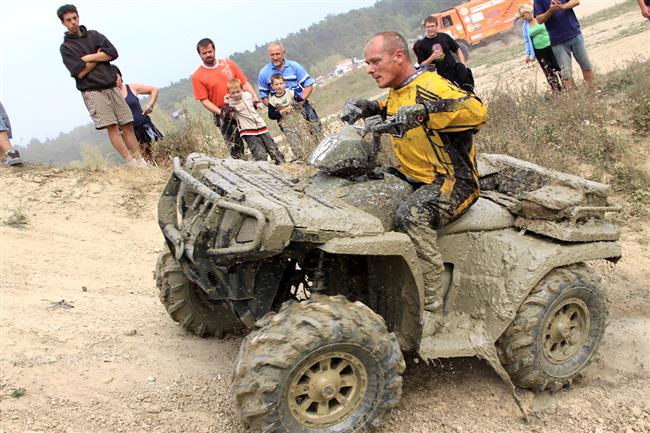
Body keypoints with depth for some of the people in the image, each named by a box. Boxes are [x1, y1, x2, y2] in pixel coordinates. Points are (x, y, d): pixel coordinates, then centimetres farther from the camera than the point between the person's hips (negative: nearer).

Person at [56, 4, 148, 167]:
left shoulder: (94, 35, 16)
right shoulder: (65, 47, 6)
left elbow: (113, 53, 0)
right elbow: (80, 73, -7)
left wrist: (89, 58, -4)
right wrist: (99, 57, 0)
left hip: (112, 87, 4)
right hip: (92, 91, -4)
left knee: (127, 125, -3)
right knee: (112, 127, -16)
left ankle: (140, 160, -5)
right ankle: (131, 162, -20)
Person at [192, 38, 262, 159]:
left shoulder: (228, 63, 5)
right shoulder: (197, 76, -3)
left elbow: (244, 83, 5)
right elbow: (204, 100, -5)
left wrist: (256, 99, -8)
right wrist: (220, 113, -17)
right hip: (224, 116, -3)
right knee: (235, 147, -7)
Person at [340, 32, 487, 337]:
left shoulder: (429, 86, -17)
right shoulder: (397, 93, 12)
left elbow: (476, 111, -31)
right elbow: (386, 110, 36)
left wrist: (424, 111, -42)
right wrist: (359, 106, 14)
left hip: (453, 180, -10)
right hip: (412, 177, 10)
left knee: (411, 215, -37)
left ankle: (432, 309, -28)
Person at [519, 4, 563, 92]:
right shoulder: (525, 26, 5)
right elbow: (527, 41, 9)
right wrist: (528, 54, 3)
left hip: (550, 46, -2)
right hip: (539, 51, 2)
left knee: (559, 68, 2)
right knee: (549, 73, 2)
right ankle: (557, 91, 8)